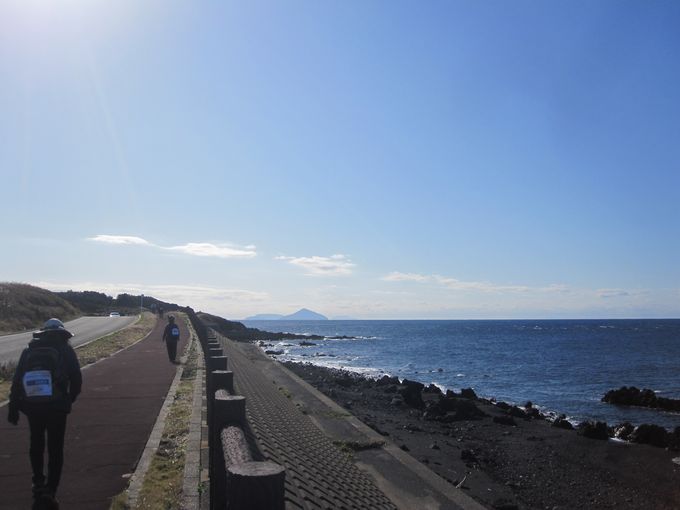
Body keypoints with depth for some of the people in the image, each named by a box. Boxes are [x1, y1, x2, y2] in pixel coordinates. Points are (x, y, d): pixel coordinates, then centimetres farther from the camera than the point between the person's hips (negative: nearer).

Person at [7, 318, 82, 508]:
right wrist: (69, 400, 13)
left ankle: (39, 484, 33)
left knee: (36, 444, 24)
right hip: (56, 406, -3)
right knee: (55, 449, 6)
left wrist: (13, 408, 10)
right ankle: (50, 492, -1)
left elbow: (16, 380, 7)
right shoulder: (65, 349, 2)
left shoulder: (29, 350, 10)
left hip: (32, 405, 3)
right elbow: (76, 379, -3)